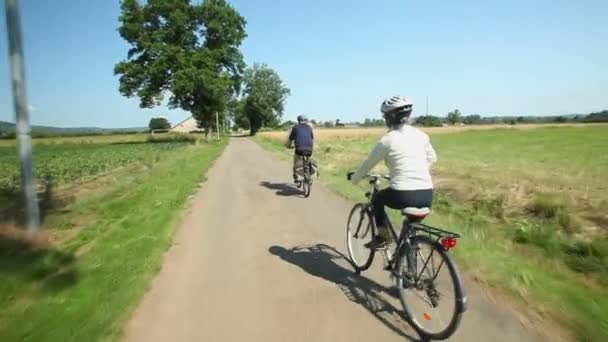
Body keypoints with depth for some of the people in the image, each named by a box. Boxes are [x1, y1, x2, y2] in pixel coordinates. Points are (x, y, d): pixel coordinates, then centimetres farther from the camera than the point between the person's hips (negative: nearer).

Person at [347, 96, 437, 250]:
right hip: (427, 196, 5)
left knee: (377, 198, 26)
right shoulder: (421, 135, 10)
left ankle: (383, 236, 25)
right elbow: (432, 158, 25)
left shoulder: (387, 140, -4)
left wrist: (353, 178, 23)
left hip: (403, 196, -5)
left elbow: (368, 164, 6)